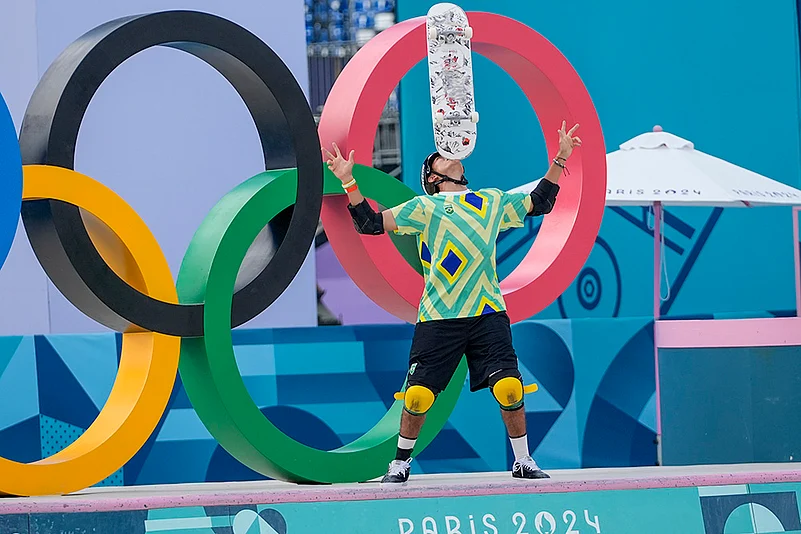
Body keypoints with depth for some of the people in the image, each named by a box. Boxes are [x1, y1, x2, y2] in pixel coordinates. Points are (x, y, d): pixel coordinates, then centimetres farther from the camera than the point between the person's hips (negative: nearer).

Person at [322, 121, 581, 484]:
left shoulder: (493, 201, 17)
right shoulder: (424, 207, 8)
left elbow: (539, 203, 27)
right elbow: (371, 223, 2)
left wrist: (560, 159, 20)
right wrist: (348, 182, -8)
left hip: (488, 314, 2)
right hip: (437, 319, -2)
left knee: (509, 388, -11)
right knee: (417, 395, -5)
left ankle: (523, 461, 6)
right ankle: (401, 463, 15)